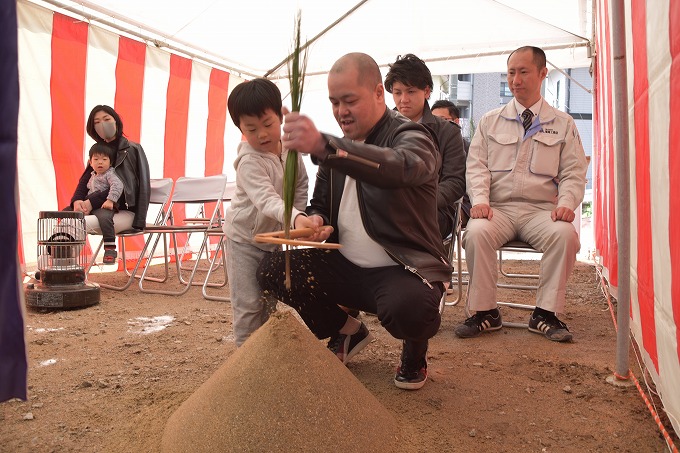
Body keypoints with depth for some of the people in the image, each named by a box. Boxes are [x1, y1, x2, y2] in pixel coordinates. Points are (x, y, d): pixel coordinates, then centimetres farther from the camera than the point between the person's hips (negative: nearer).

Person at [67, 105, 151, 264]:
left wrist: (93, 201, -18)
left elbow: (121, 187, -9)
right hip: (100, 208, 5)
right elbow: (85, 180, 9)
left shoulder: (132, 150, 1)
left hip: (126, 211, -5)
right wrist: (77, 200, -13)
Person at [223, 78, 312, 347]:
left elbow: (301, 185, 7)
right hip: (245, 238, -6)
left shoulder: (290, 148, -8)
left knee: (270, 300, 15)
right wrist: (295, 218, -60)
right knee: (248, 304, -4)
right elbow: (266, 199, -43)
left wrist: (299, 216, -4)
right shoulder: (249, 161, -28)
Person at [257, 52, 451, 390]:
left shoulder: (410, 137, -11)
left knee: (409, 307, -39)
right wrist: (316, 220, -8)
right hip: (346, 267, 6)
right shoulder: (340, 147, 10)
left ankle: (415, 350, 3)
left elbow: (399, 166, -38)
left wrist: (323, 146, -53)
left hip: (403, 269, -6)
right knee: (272, 271, -10)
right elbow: (320, 204, 19)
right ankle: (348, 332, 13)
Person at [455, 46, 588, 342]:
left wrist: (566, 203, -10)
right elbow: (476, 165, 7)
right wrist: (480, 200, -11)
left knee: (565, 234, -32)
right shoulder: (490, 121, 16)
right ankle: (485, 312, -16)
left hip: (541, 209, 0)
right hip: (498, 207, 0)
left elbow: (573, 173, 10)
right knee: (477, 232, -32)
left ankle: (545, 314, -15)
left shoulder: (563, 124, 15)